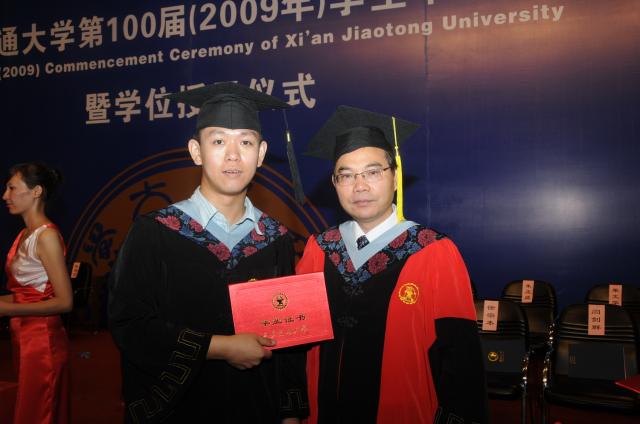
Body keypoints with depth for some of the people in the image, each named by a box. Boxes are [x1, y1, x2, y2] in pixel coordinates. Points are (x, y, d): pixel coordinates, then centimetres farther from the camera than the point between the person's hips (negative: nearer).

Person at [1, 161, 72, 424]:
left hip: (43, 340, -8)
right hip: (23, 337, 8)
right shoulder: (25, 234, 9)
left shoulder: (46, 236, -16)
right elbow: (27, 292, 11)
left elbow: (64, 302, -20)